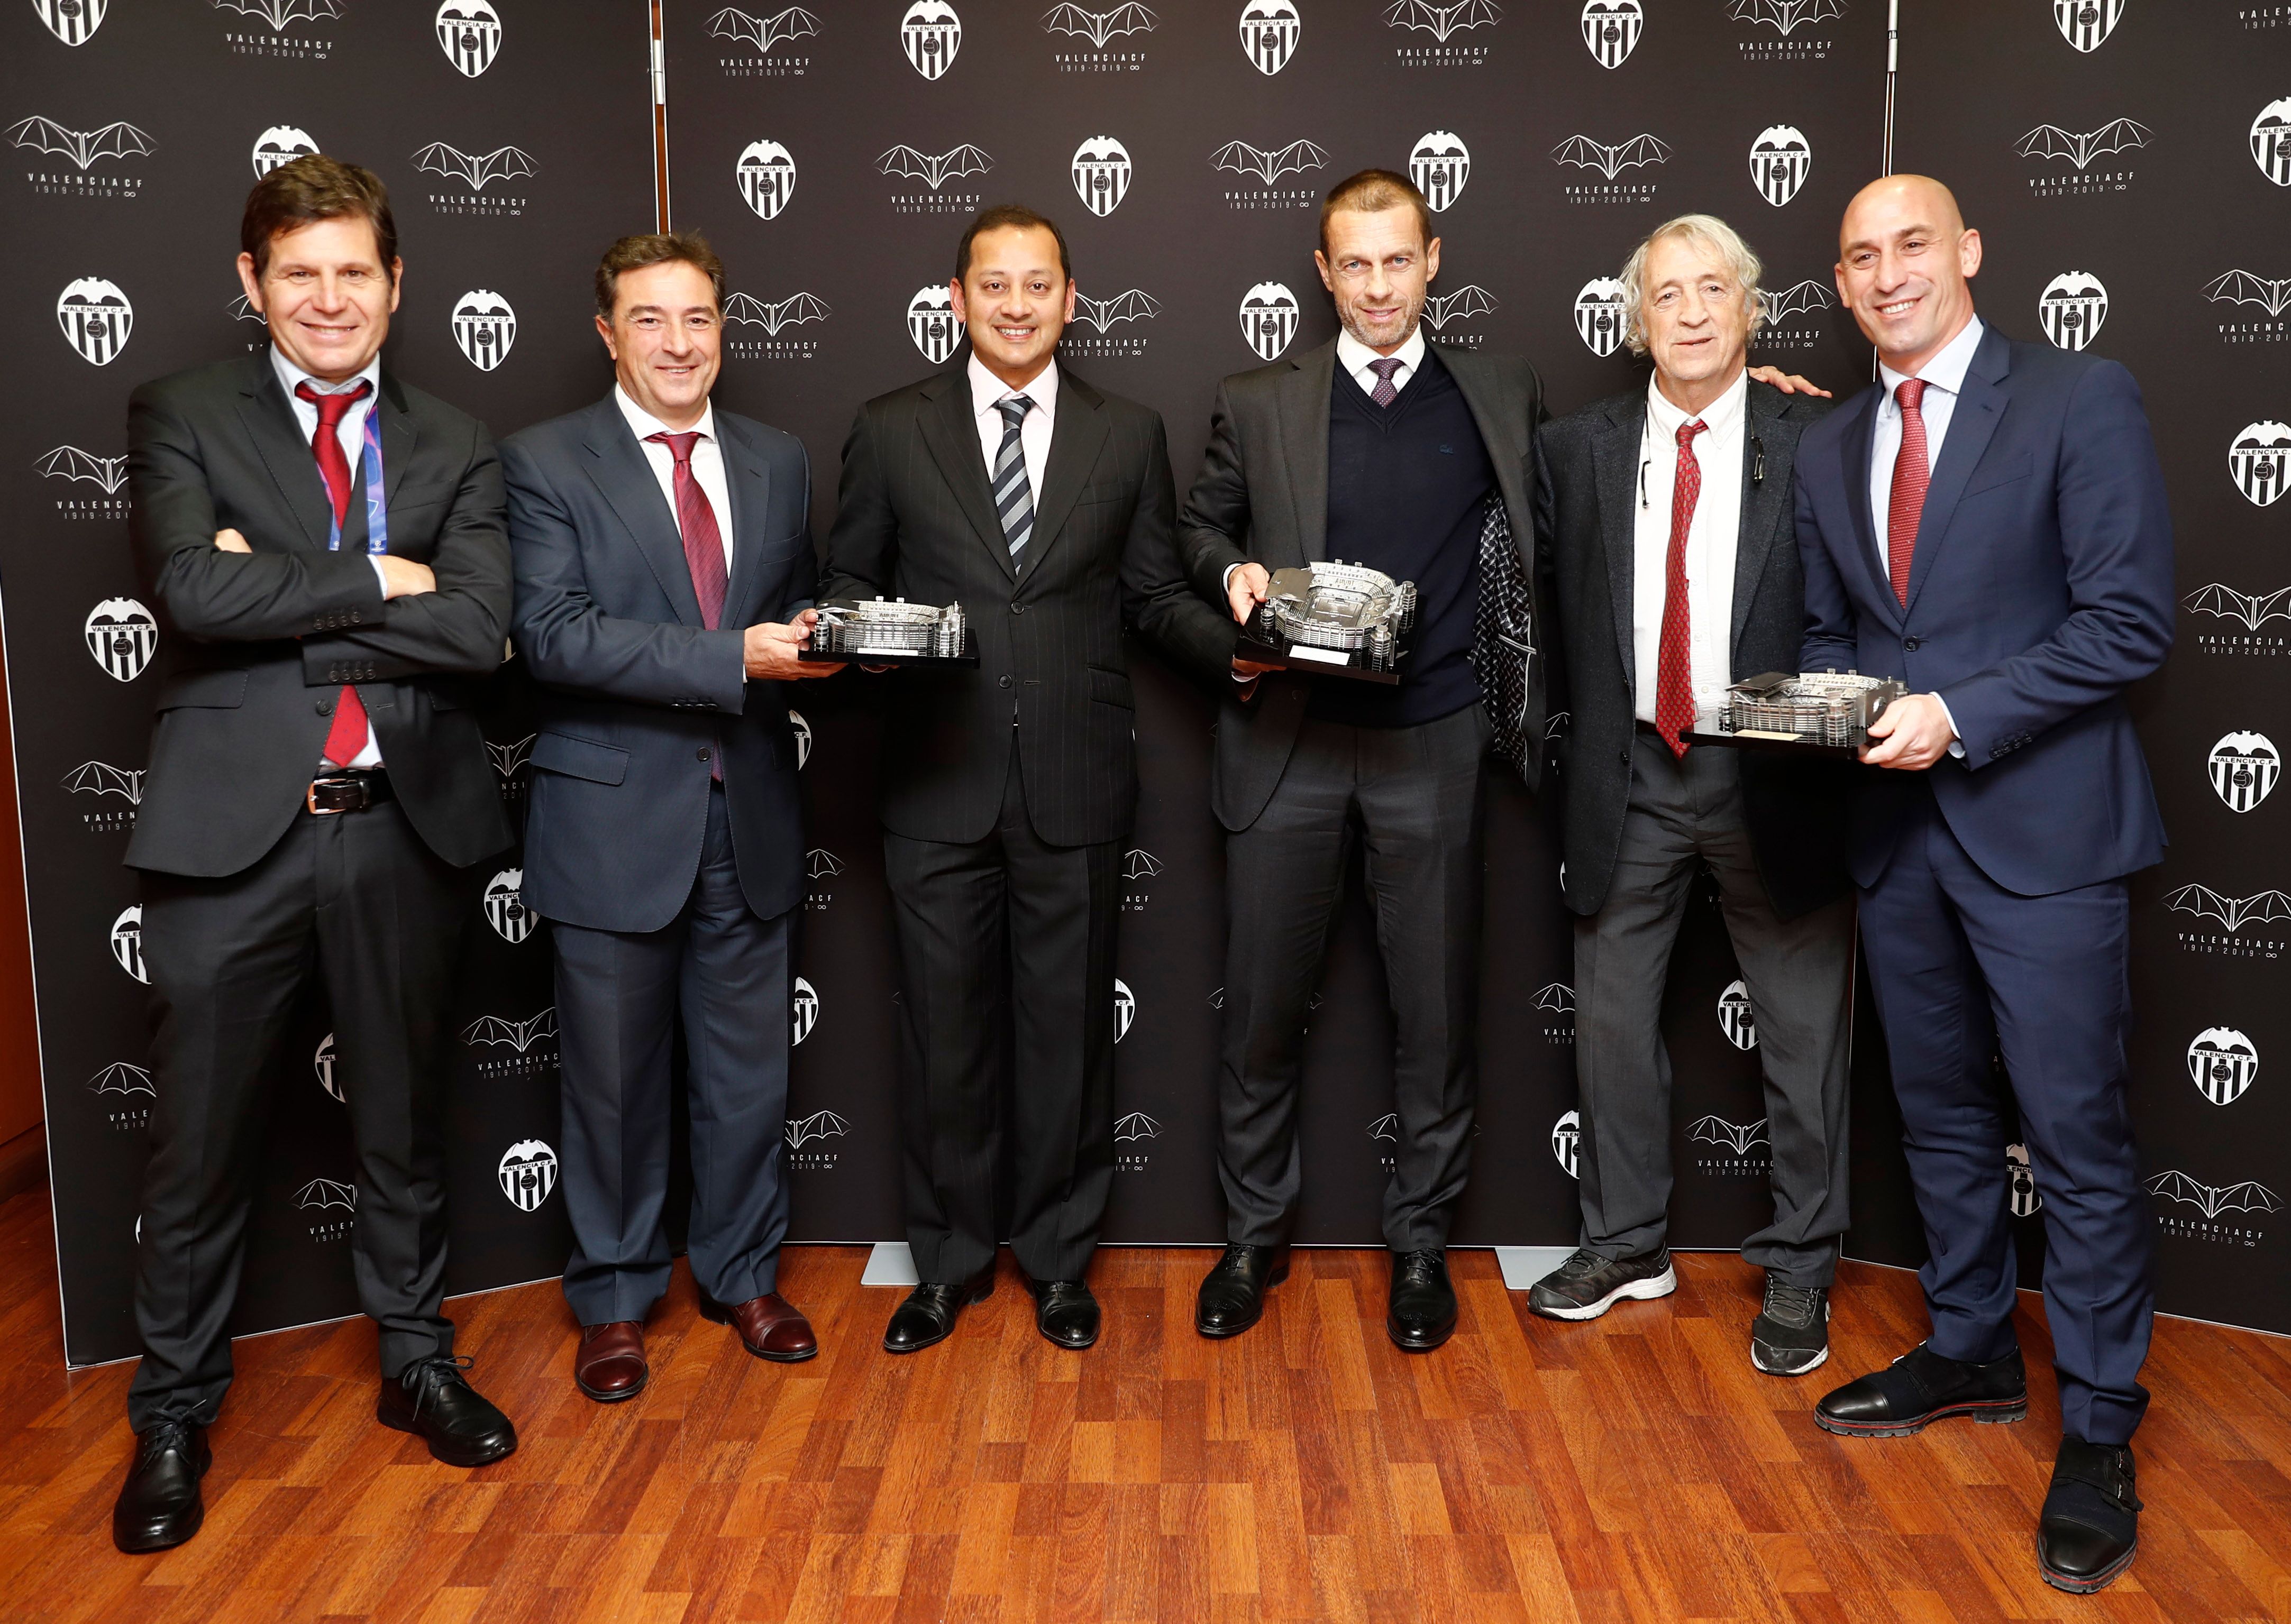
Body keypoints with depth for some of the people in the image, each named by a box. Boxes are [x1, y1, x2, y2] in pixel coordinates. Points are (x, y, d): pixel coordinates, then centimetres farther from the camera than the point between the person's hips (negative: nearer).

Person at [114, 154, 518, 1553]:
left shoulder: (456, 449, 7)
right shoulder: (182, 418, 3)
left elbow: (480, 632, -9)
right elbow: (193, 590, -15)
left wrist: (283, 600, -11)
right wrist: (371, 579, -12)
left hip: (403, 824, 2)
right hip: (232, 824, -2)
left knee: (406, 1119, 16)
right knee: (203, 1140, 7)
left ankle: (416, 1361, 34)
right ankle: (175, 1412, 26)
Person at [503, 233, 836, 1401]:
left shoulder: (777, 463, 11)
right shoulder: (545, 463, -4)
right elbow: (554, 634, -16)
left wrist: (809, 642, -7)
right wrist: (733, 659, -22)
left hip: (748, 819, 4)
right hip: (615, 818, -3)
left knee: (748, 1073, 13)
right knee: (614, 1079, 9)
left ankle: (743, 1275, 32)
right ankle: (614, 1298, 28)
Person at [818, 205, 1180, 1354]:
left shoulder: (1129, 434, 8)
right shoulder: (890, 431, 5)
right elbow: (850, 581, 9)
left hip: (1077, 782, 1)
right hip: (938, 782, 0)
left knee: (1068, 1025, 10)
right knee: (944, 1030, 8)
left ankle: (1059, 1258, 27)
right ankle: (948, 1263, 26)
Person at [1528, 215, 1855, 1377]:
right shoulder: (1577, 450, 5)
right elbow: (1542, 599, 7)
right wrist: (1583, 732, -1)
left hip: (1774, 777, -2)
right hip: (1630, 772, 3)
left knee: (1801, 1029, 7)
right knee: (1610, 1016, 12)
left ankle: (1797, 1272, 23)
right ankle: (1626, 1245, 30)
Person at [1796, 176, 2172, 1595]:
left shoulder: (2083, 400, -7)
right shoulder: (1830, 448, 12)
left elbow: (2130, 622, -12)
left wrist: (1960, 716, -19)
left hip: (2040, 825, -6)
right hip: (1899, 826, 6)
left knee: (2078, 1134, 0)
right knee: (1940, 1116, 17)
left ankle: (2099, 1432, 14)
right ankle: (1973, 1353, 34)